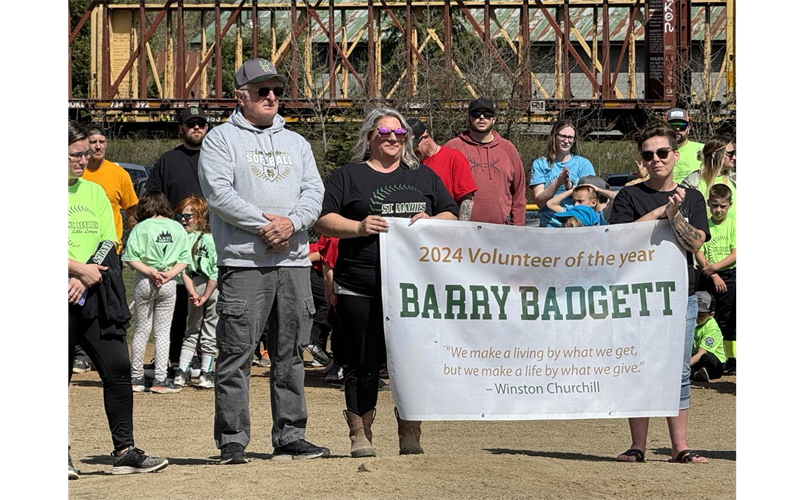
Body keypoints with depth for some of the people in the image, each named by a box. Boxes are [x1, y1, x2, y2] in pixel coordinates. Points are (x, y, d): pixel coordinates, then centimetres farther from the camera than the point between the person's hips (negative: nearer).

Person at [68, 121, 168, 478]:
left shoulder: (94, 192, 14)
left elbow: (109, 243, 8)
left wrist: (85, 279, -7)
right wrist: (80, 269, -16)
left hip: (95, 297, 5)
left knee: (117, 368, -3)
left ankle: (124, 451, 0)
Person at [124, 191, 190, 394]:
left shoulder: (141, 228, -6)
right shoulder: (178, 229, 2)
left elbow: (130, 258, -11)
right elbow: (184, 260, -1)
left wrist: (150, 272, -10)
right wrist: (169, 274, -8)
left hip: (144, 281, -1)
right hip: (169, 285, 1)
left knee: (141, 330, 9)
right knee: (163, 331, 6)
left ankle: (136, 378, 14)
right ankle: (160, 379, 3)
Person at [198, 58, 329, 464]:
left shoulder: (296, 143, 19)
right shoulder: (221, 140, 2)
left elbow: (314, 192, 9)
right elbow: (219, 192, -10)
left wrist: (291, 222, -11)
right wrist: (264, 224, -15)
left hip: (293, 262, 5)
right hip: (243, 263, -5)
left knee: (290, 354, 8)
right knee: (236, 354, -7)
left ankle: (290, 437, 13)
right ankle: (232, 441, -4)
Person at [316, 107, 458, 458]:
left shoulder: (424, 177, 19)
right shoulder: (348, 177, 8)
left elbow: (451, 216, 18)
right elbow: (323, 220, 1)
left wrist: (431, 222, -4)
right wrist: (359, 227, -14)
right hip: (361, 289, -2)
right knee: (364, 360, -1)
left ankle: (410, 432, 10)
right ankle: (360, 434, 6)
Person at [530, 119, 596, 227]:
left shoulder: (583, 164, 10)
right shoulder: (539, 164, 10)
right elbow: (539, 202, 1)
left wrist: (569, 186, -15)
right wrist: (557, 183, -13)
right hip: (549, 226, 0)